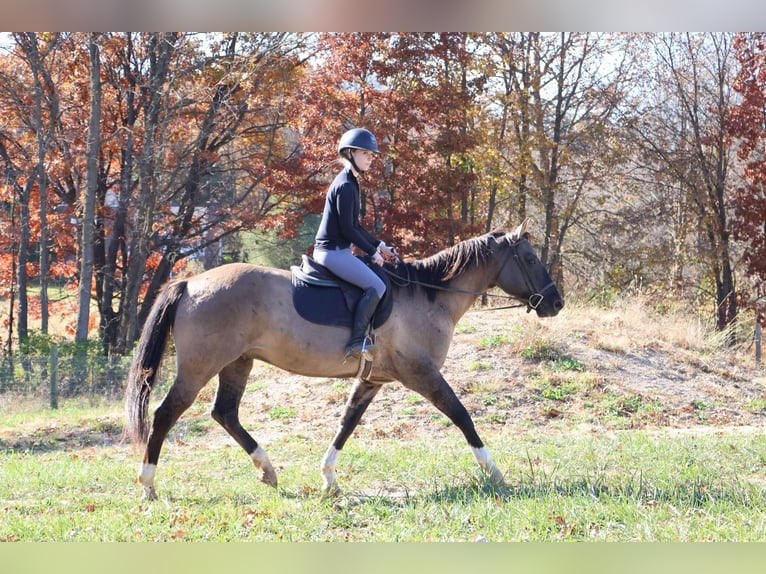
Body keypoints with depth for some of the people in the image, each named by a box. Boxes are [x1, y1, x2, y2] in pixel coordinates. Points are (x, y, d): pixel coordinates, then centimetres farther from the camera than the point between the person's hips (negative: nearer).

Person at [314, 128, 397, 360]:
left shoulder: (351, 183, 16)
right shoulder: (345, 186, -16)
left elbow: (354, 226, 21)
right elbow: (347, 229, -18)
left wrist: (379, 245, 15)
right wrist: (373, 252, -10)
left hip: (337, 249, 11)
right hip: (332, 251, -11)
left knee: (374, 283, 19)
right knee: (376, 285, -20)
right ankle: (356, 342, -21)